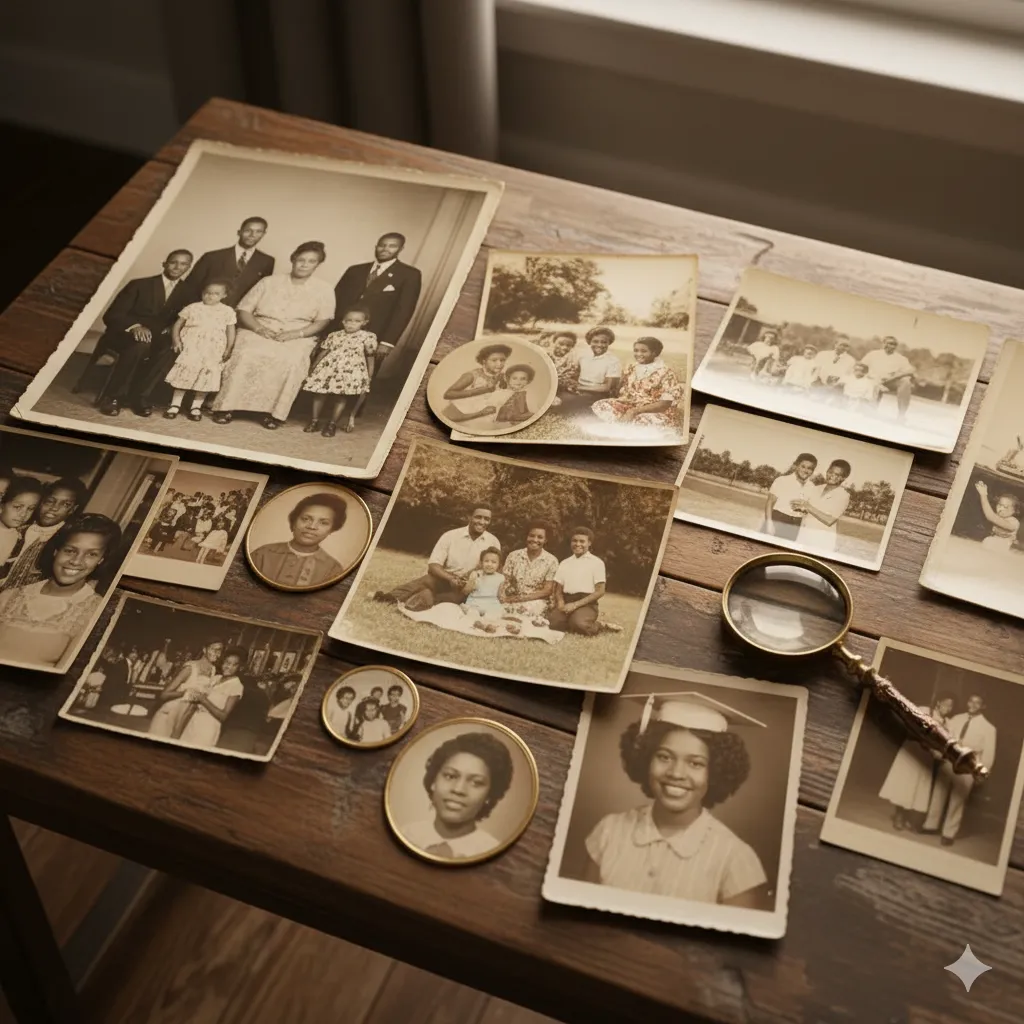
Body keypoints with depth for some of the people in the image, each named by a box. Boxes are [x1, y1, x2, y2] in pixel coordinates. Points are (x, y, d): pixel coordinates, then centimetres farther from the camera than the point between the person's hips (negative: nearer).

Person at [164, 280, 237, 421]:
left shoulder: (227, 311, 6)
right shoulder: (193, 307, 6)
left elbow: (231, 332, 7)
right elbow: (177, 325, 8)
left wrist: (228, 350, -3)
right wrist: (177, 341, -5)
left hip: (212, 351, 0)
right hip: (190, 347, 0)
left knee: (205, 377, -1)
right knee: (184, 373, -4)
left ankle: (196, 406, 11)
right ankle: (175, 405, 4)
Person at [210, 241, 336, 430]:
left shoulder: (324, 290, 6)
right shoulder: (269, 282, 8)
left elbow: (322, 322, 0)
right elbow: (243, 310, 5)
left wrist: (295, 334, -16)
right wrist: (260, 329, -14)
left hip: (297, 338, -1)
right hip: (258, 331, 1)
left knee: (290, 361, -36)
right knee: (246, 355, -32)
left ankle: (274, 412, -27)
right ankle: (227, 406, -26)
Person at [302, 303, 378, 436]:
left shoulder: (367, 337, -2)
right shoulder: (334, 335, 8)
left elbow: (370, 357, 2)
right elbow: (323, 353, 14)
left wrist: (368, 377, 1)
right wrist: (312, 369, 14)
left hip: (350, 372, -3)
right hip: (328, 369, 3)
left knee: (341, 397, -2)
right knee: (319, 394, 4)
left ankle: (332, 424, 11)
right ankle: (314, 421, 18)